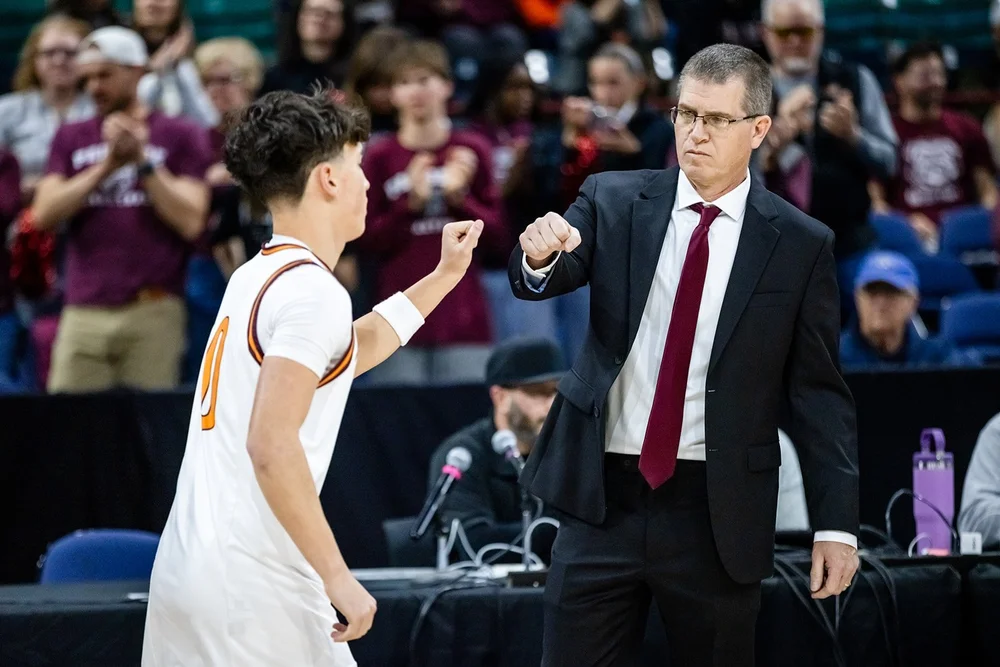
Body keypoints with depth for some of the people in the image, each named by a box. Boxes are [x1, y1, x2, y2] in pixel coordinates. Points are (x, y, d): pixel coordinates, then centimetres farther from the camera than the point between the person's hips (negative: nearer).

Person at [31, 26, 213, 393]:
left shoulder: (180, 136, 7)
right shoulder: (71, 138, 17)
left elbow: (191, 222, -2)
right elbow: (44, 214, 3)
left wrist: (142, 160, -6)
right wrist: (106, 165, -5)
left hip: (153, 311, -3)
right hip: (83, 312, 3)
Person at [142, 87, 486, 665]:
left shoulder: (257, 277, 16)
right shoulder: (312, 290, -12)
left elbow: (339, 357, 36)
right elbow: (271, 445, -21)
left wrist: (444, 277, 40)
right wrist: (339, 578, -19)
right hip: (252, 586, -9)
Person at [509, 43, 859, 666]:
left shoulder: (800, 244, -1)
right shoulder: (613, 201, 4)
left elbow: (818, 391, 0)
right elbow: (538, 282, -9)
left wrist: (837, 524, -4)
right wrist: (541, 254, -33)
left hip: (720, 514, -1)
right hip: (604, 497, 1)